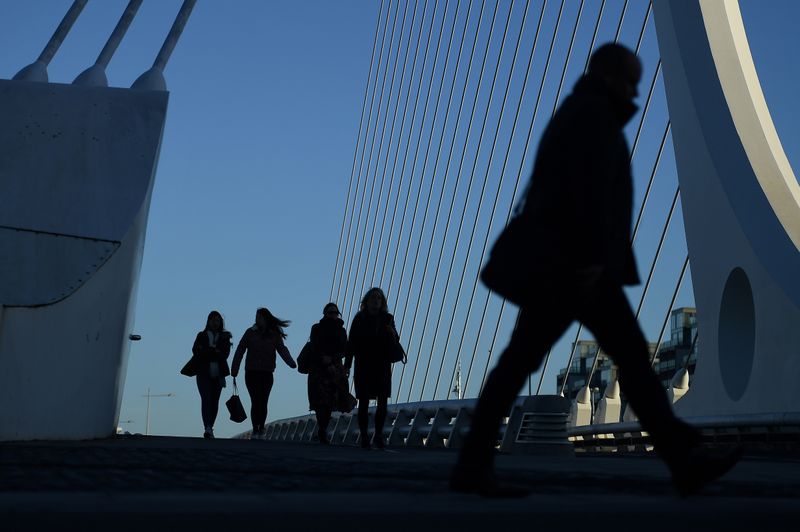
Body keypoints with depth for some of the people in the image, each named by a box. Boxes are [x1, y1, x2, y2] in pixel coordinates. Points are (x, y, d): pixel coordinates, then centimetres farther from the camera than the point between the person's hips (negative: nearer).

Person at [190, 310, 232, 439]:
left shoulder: (225, 337, 9)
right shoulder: (201, 336, 10)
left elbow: (225, 354, -6)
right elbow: (195, 351, -4)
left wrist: (207, 351, -13)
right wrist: (215, 352, -14)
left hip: (218, 374, 2)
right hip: (203, 373, -1)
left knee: (214, 401, 2)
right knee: (206, 399, -15)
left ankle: (209, 427, 11)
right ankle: (208, 428, -25)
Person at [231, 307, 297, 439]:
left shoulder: (274, 335, 4)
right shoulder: (250, 333, 2)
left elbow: (282, 350, -7)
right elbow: (240, 351, 4)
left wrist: (291, 362, -26)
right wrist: (234, 370, -1)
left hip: (267, 373, 1)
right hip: (251, 372, -1)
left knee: (263, 402, 2)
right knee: (256, 401, -8)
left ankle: (261, 429, 17)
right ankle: (255, 430, -2)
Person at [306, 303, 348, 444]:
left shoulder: (341, 330, 13)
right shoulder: (317, 328, 7)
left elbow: (343, 351, 4)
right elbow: (314, 349, -1)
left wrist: (331, 358, -14)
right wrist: (326, 364, -13)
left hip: (335, 368, 2)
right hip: (318, 368, -2)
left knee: (330, 401, -3)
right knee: (321, 400, -11)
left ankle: (322, 430, 5)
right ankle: (322, 432, -11)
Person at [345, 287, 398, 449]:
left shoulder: (387, 318, 7)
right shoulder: (359, 318, 1)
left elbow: (395, 341, 10)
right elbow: (351, 343, -1)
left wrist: (392, 333, -13)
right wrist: (347, 365, -7)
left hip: (382, 366, 2)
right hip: (363, 366, -2)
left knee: (383, 402, -3)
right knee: (363, 402, -1)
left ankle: (378, 435, 9)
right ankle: (364, 437, 3)